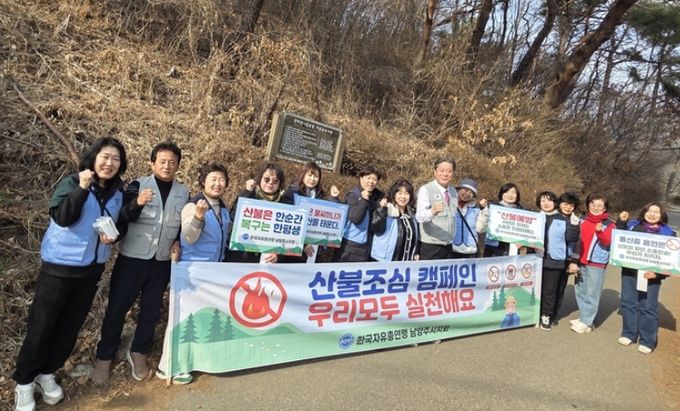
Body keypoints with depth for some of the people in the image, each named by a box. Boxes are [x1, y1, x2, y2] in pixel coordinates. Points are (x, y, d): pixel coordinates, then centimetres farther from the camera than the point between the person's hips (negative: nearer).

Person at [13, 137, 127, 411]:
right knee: (41, 325, 4)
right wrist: (82, 188, -32)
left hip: (92, 268, 5)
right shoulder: (72, 182, -11)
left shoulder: (117, 193, 3)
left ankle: (46, 374, 31)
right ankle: (24, 382, 22)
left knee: (71, 325, 14)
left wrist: (114, 235, -6)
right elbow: (62, 217, -23)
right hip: (59, 265, -5)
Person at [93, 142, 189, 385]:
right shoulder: (138, 185, -5)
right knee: (117, 307, 5)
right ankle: (105, 356, 22)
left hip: (162, 261, 3)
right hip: (132, 257, -3)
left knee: (151, 309, 12)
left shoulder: (183, 193, 6)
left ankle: (138, 352, 30)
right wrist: (137, 203, -35)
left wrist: (178, 242, -1)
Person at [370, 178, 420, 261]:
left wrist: (417, 252, 13)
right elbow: (376, 229, -21)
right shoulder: (386, 211, -8)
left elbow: (416, 235, 22)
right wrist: (382, 210, -30)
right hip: (385, 260, -6)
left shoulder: (412, 213, 12)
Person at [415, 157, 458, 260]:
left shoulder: (453, 192, 11)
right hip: (431, 247, -6)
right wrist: (433, 211, -42)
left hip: (449, 246, 6)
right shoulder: (425, 190, -9)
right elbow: (420, 217, -23)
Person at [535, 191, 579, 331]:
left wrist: (575, 224, -13)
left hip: (555, 261, 0)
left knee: (550, 290, 6)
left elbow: (571, 238, -2)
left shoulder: (563, 220, 5)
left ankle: (546, 316, 18)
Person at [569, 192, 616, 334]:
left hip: (596, 263, -5)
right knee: (580, 291, 12)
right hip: (581, 261, 5)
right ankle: (584, 317, 25)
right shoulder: (583, 221, 10)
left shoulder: (609, 224, -2)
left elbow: (607, 241, -18)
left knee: (592, 294, -3)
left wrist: (600, 232, -37)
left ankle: (586, 322, 4)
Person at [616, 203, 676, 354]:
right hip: (629, 272, 3)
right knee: (628, 302, 10)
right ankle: (629, 334, 25)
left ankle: (647, 341, 15)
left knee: (648, 307, 2)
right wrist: (621, 222, -3)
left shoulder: (667, 233, 1)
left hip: (651, 275, -2)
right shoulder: (633, 226, 7)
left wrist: (657, 273, -15)